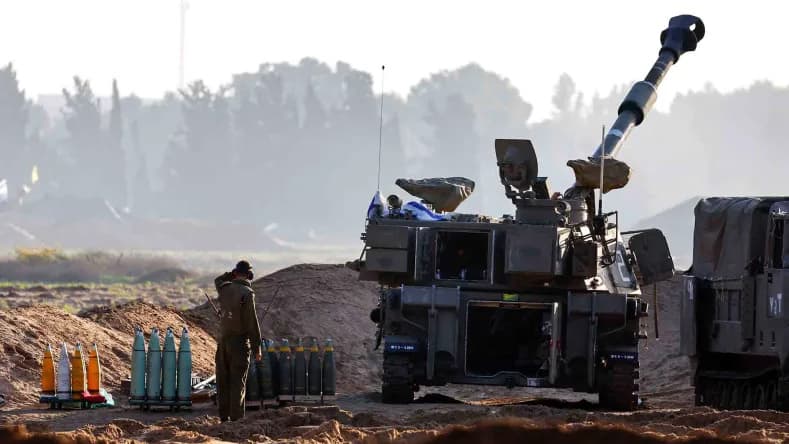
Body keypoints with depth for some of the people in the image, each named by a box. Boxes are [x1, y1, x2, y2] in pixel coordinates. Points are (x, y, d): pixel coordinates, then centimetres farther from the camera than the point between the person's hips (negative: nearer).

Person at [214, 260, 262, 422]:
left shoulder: (225, 288, 4)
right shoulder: (247, 293, -14)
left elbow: (218, 280, 32)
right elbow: (252, 323, -15)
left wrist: (232, 273, 18)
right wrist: (257, 347, -9)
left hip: (223, 340, 6)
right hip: (240, 342, -6)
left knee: (223, 381, 11)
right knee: (238, 382, -5)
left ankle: (224, 417, 13)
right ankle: (236, 418, -8)